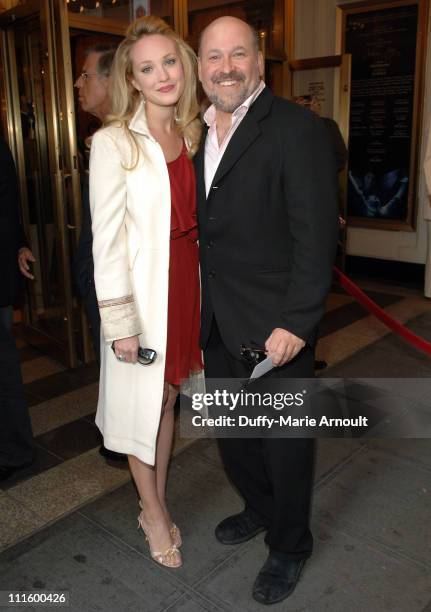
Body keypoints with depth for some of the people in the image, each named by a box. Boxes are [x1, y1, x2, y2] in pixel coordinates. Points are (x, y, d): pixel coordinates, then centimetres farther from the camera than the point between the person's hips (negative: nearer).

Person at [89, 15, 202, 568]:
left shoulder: (191, 134, 8)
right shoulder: (113, 143, -11)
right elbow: (106, 239, -14)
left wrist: (204, 290, 9)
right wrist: (120, 322, -16)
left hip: (186, 280, 6)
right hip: (140, 289, -6)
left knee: (167, 396, 17)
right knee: (141, 402, 10)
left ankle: (158, 503, 38)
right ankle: (154, 513, 32)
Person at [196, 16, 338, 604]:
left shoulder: (297, 128, -12)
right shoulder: (198, 134, 11)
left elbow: (316, 235, -17)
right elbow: (202, 228, 12)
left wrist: (296, 323, -21)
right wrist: (196, 309, 8)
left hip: (274, 326, -6)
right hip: (216, 325, 7)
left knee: (285, 442, 10)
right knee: (231, 433, 21)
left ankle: (289, 547, 35)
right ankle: (259, 509, 48)